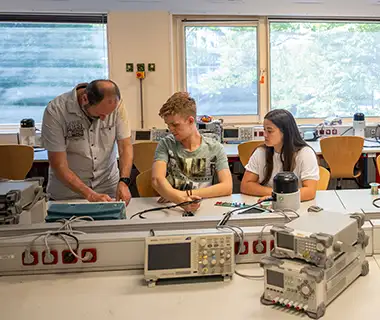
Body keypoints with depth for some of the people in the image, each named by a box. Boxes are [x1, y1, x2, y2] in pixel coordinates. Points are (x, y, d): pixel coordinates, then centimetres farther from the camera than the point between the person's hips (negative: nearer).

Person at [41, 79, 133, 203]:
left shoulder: (116, 104, -11)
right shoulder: (55, 111, -19)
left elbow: (125, 146, -4)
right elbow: (59, 166, -17)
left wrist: (123, 182, -20)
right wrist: (91, 195, -25)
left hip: (109, 189, 0)